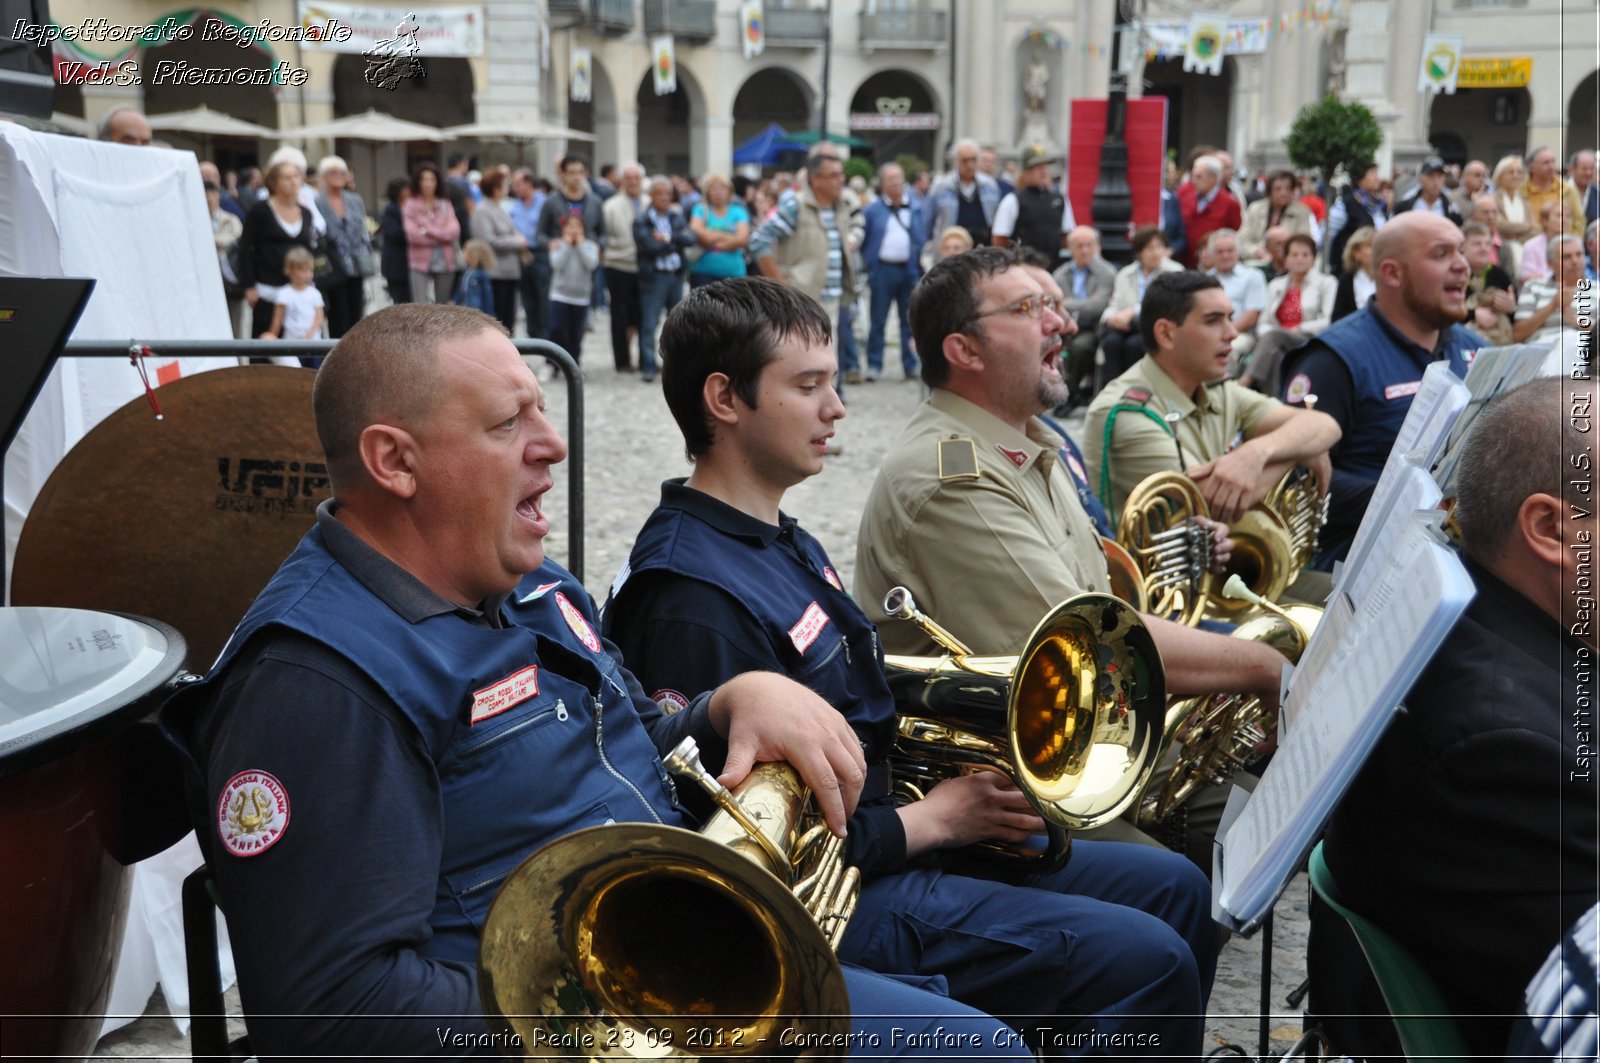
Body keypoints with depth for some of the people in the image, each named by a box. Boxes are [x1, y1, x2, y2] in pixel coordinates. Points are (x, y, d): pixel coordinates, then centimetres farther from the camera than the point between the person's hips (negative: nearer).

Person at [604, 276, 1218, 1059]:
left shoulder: (784, 543, 10)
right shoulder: (691, 597, -23)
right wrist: (935, 817, -14)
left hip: (886, 836, 10)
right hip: (841, 899, -10)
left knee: (1175, 890, 10)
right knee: (1147, 959, -17)